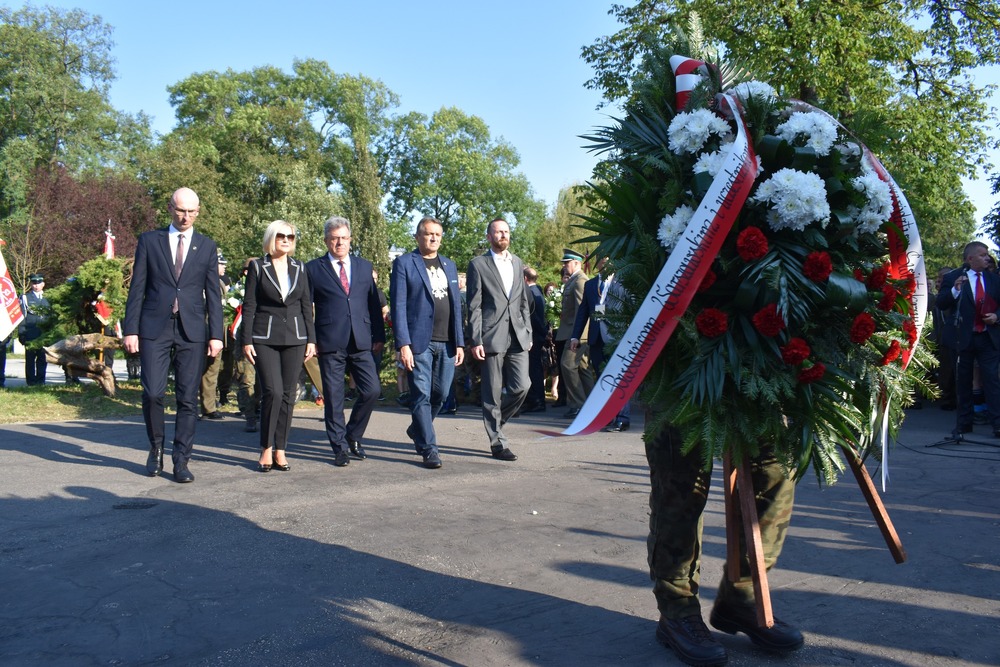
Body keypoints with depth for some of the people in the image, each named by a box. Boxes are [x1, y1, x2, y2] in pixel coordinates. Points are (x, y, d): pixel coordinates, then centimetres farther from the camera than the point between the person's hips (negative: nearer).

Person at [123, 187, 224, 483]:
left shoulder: (207, 246, 10)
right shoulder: (149, 241, 8)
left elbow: (213, 294, 7)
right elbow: (137, 288, 6)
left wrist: (216, 334, -1)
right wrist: (131, 330, -1)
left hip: (192, 330, 1)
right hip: (155, 328, -1)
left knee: (188, 399, 1)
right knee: (153, 393, -7)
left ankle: (181, 461, 10)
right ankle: (156, 447, 19)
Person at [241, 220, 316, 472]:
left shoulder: (299, 268, 12)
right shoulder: (257, 267, 4)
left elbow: (306, 306, 13)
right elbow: (249, 306, 1)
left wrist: (311, 339, 6)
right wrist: (246, 340, -5)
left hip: (295, 338, 3)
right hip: (265, 338, -3)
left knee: (288, 395, 2)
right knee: (272, 392, -13)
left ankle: (280, 450, 11)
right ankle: (266, 449, 2)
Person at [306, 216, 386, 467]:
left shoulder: (364, 266, 14)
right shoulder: (313, 269, 6)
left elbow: (374, 303, 14)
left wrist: (379, 335, 8)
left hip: (361, 342, 2)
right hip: (330, 343, -2)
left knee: (371, 390, -5)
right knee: (333, 398, 2)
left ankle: (353, 435, 18)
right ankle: (340, 448, 14)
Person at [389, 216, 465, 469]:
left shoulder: (449, 265, 17)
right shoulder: (404, 263, 0)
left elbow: (456, 305, 16)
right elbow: (398, 306, -6)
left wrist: (459, 342, 9)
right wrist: (403, 344, -14)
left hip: (447, 343, 5)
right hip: (419, 341, -5)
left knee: (441, 394, 10)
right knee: (422, 396, -3)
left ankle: (417, 430, 34)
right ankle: (429, 448, 6)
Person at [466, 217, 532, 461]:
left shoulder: (517, 263, 16)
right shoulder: (478, 265, 0)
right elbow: (474, 306, -4)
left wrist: (528, 332, 12)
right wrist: (475, 341, -10)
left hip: (517, 337, 5)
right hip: (492, 338, -4)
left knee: (521, 386, -2)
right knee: (493, 392, 1)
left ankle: (495, 420, 24)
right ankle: (497, 441, 11)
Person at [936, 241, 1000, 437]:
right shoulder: (953, 278, -2)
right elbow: (940, 304, -10)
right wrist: (955, 290, -25)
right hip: (964, 338, -1)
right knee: (963, 382, 8)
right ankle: (964, 424, 18)